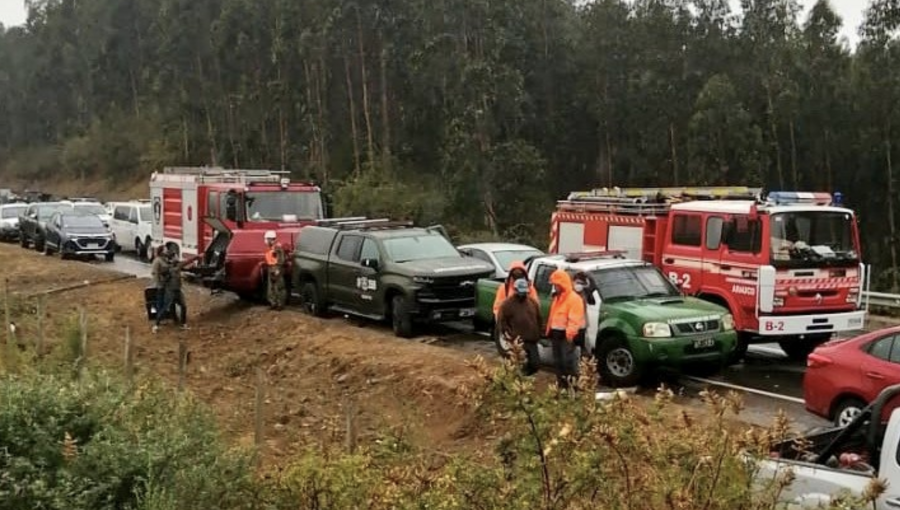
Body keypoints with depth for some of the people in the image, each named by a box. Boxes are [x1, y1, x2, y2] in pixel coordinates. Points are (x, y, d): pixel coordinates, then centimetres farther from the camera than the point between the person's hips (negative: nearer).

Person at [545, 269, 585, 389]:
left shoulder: (574, 298, -12)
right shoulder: (556, 297, 18)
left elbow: (574, 319, -19)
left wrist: (570, 332, -26)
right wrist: (549, 330, 15)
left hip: (566, 335, -9)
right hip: (555, 334, 9)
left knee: (568, 361, -10)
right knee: (558, 361, 14)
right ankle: (561, 383, 22)